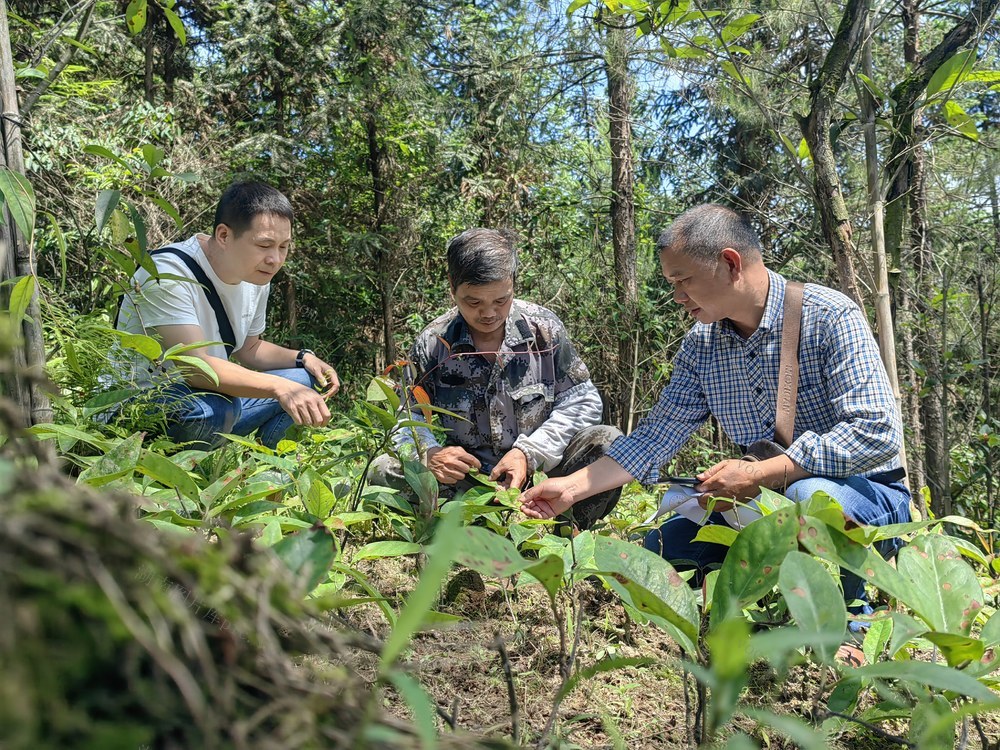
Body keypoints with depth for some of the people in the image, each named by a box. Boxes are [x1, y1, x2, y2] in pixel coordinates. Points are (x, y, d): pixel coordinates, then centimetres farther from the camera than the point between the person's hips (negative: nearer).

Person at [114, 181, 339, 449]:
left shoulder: (257, 276, 1)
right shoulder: (167, 275, -25)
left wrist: (303, 358, -5)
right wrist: (280, 387, -44)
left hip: (209, 392, 8)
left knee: (304, 380, 0)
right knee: (212, 409, -38)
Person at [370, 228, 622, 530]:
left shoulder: (544, 328, -5)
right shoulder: (432, 344, -5)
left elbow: (581, 400, -4)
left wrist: (528, 453, -19)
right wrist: (428, 454, -23)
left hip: (540, 471, 0)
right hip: (466, 478, 1)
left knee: (606, 442, -27)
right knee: (383, 469, -22)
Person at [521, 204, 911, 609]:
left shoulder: (829, 316, -17)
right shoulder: (701, 343, 0)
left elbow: (877, 433, -25)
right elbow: (654, 437, 2)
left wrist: (757, 475, -26)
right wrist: (573, 487, -7)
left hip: (865, 495, -5)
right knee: (658, 550, -9)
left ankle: (852, 619, -9)